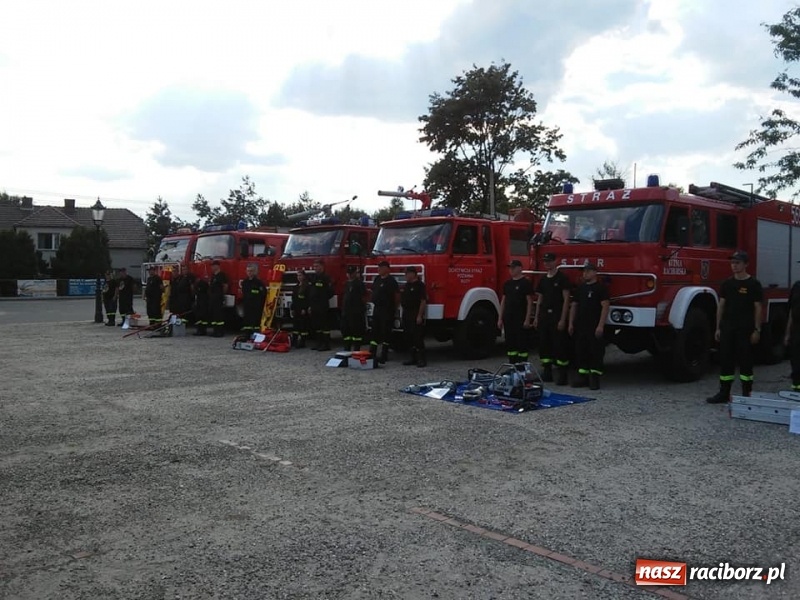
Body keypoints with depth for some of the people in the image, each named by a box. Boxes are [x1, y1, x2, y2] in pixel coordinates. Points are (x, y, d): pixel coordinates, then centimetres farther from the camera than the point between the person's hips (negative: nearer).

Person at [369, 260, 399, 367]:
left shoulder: (391, 281, -12)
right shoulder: (377, 279, 12)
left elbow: (397, 295, -13)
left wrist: (394, 308, -9)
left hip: (387, 310, -8)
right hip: (377, 308, 8)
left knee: (385, 332, -2)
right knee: (375, 330, 8)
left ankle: (384, 355, 4)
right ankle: (372, 353, 13)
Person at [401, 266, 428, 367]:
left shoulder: (420, 285, -10)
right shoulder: (406, 286, 16)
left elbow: (423, 301, -16)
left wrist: (420, 316, -20)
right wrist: (403, 314, 15)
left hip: (416, 315, -8)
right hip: (406, 314, 9)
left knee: (418, 337, -8)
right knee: (409, 337, 10)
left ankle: (422, 359, -5)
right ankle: (413, 357, 17)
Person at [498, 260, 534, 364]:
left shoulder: (526, 283, -5)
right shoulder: (507, 284, 13)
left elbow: (529, 302, -9)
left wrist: (527, 319, -15)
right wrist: (500, 319, 10)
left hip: (520, 319, -6)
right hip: (508, 319, 6)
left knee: (521, 343, -3)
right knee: (510, 343, 8)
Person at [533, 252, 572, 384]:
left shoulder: (562, 278, -6)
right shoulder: (543, 280, 14)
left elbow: (566, 299, -10)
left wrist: (563, 319, -16)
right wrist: (536, 317, 11)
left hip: (557, 316, -7)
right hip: (544, 316, 7)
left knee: (559, 345, -5)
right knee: (544, 344, 8)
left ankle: (562, 374, -1)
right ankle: (547, 372, 17)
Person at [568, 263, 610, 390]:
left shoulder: (601, 287, -5)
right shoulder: (580, 288, 14)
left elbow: (605, 306, -12)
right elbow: (574, 305, 16)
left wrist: (601, 325, -19)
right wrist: (571, 323, 9)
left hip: (595, 327, -6)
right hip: (580, 326, 6)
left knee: (596, 352, -3)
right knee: (580, 351, 8)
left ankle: (595, 378, 0)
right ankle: (582, 377, 15)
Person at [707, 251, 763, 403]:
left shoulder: (753, 284, -4)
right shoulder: (727, 283, 8)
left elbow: (758, 308, -5)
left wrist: (757, 330, -9)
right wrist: (718, 328, 7)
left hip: (745, 330, -4)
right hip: (727, 328, 4)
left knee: (745, 361, 2)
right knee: (725, 360, 6)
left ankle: (746, 394, 10)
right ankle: (724, 393, 12)